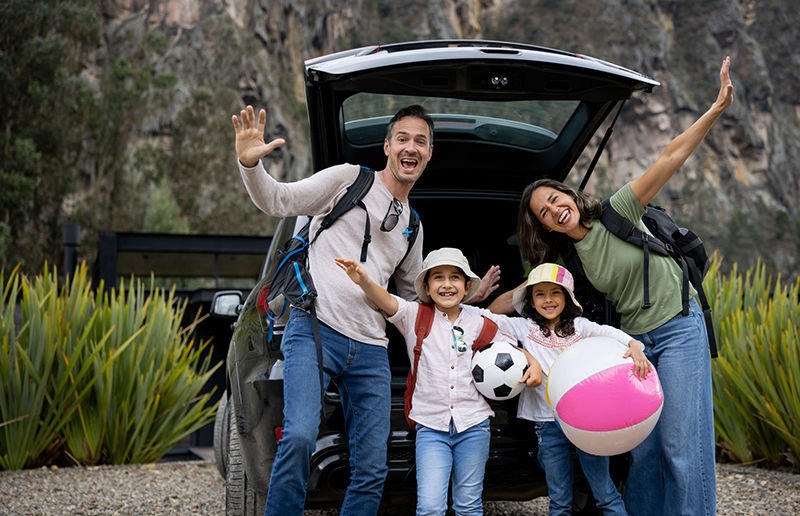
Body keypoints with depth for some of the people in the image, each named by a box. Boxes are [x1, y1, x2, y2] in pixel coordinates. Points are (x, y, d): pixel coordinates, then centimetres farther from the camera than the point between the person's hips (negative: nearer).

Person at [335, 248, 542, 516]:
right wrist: (364, 280, -36)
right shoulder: (415, 317, 1)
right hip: (431, 426, -2)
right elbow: (387, 302, -17)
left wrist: (533, 363, 1)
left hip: (473, 426, 2)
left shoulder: (479, 325, 8)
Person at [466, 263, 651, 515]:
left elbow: (606, 332, -12)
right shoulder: (524, 327, 8)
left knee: (605, 494, 2)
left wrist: (634, 346, -31)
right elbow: (486, 317, 5)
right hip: (549, 425, 1)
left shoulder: (578, 325, 5)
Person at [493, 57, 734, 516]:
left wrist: (716, 109, -21)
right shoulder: (567, 260, 5)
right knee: (644, 448, 1)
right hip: (636, 341, 5)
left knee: (681, 445, -8)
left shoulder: (619, 212, -8)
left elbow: (671, 159, -14)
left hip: (679, 330, -4)